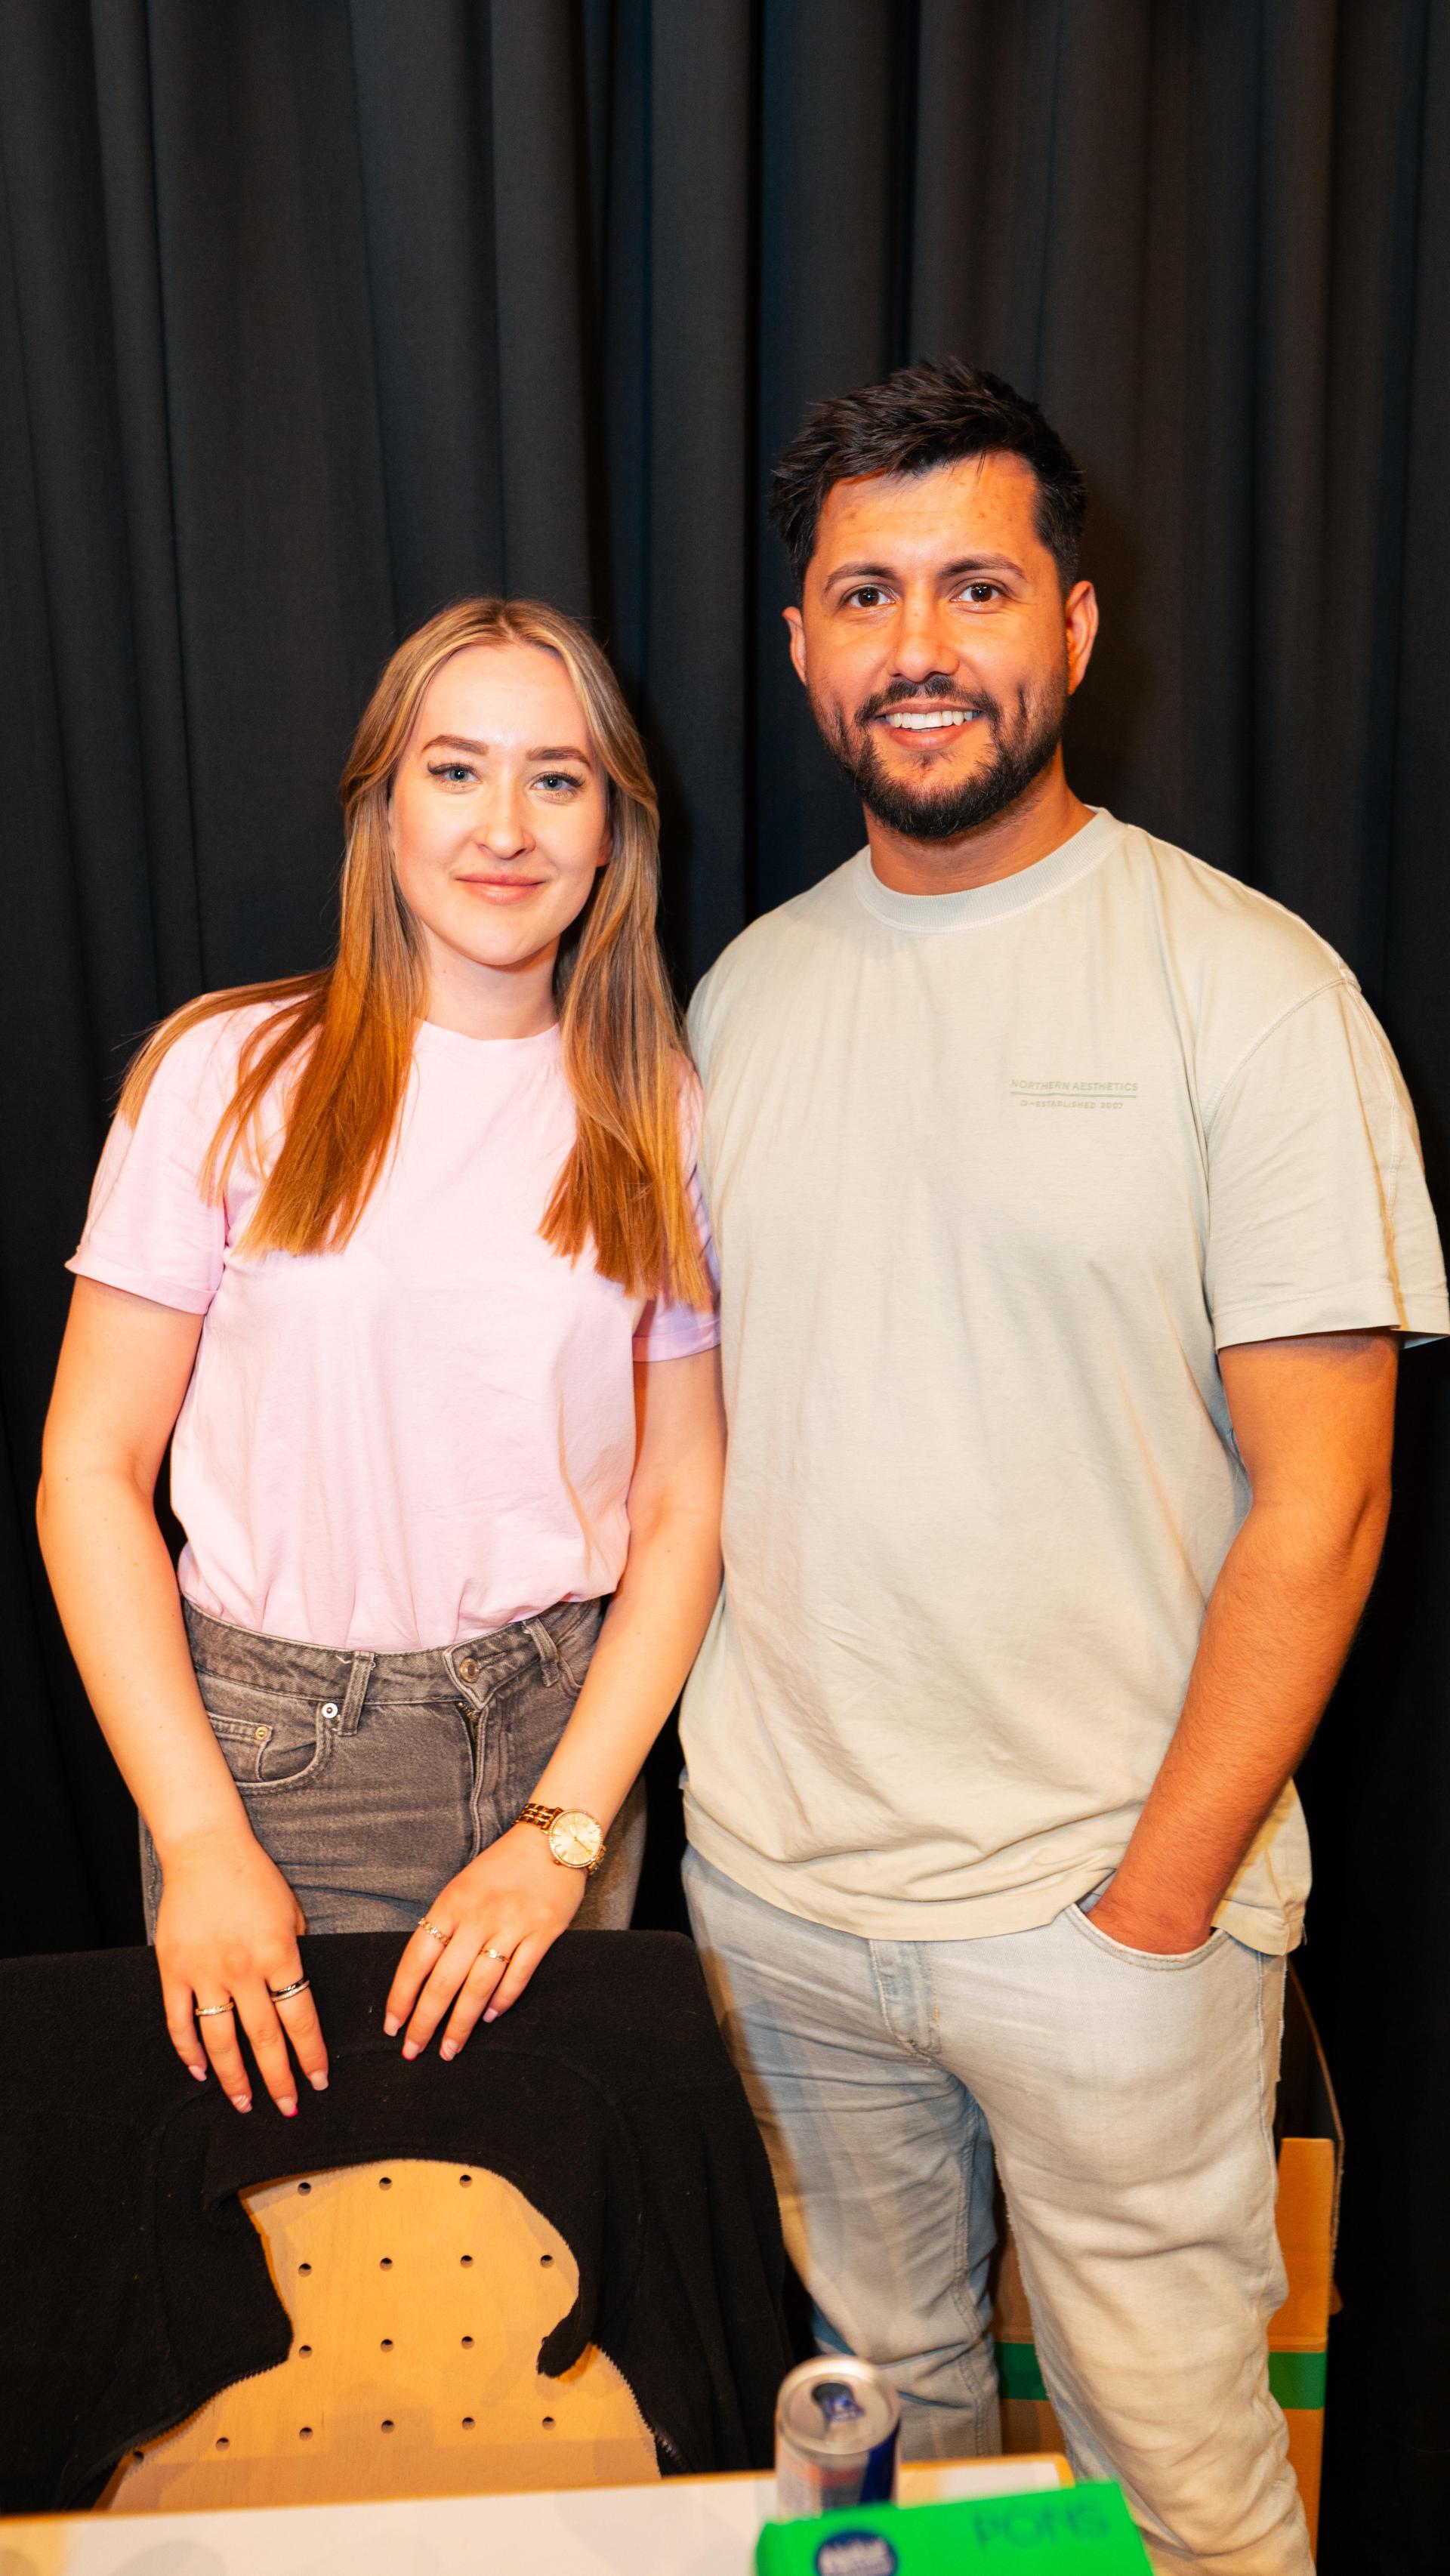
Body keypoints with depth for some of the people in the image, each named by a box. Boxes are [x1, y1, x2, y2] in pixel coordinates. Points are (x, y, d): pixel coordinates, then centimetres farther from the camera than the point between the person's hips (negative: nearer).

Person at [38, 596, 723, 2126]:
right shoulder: (230, 1074, -6)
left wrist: (561, 1833, -8)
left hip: (561, 1730, 2)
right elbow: (90, 1473, -5)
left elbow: (685, 1511, 0)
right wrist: (201, 1840, -11)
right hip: (270, 1742, -1)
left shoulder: (660, 1119, 1)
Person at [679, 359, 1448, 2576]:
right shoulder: (749, 986, 4)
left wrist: (1159, 1894, -13)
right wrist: (636, 1764, 4)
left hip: (1107, 1908, -4)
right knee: (880, 2374, 25)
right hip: (768, 1879, 5)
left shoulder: (1247, 987, -12)